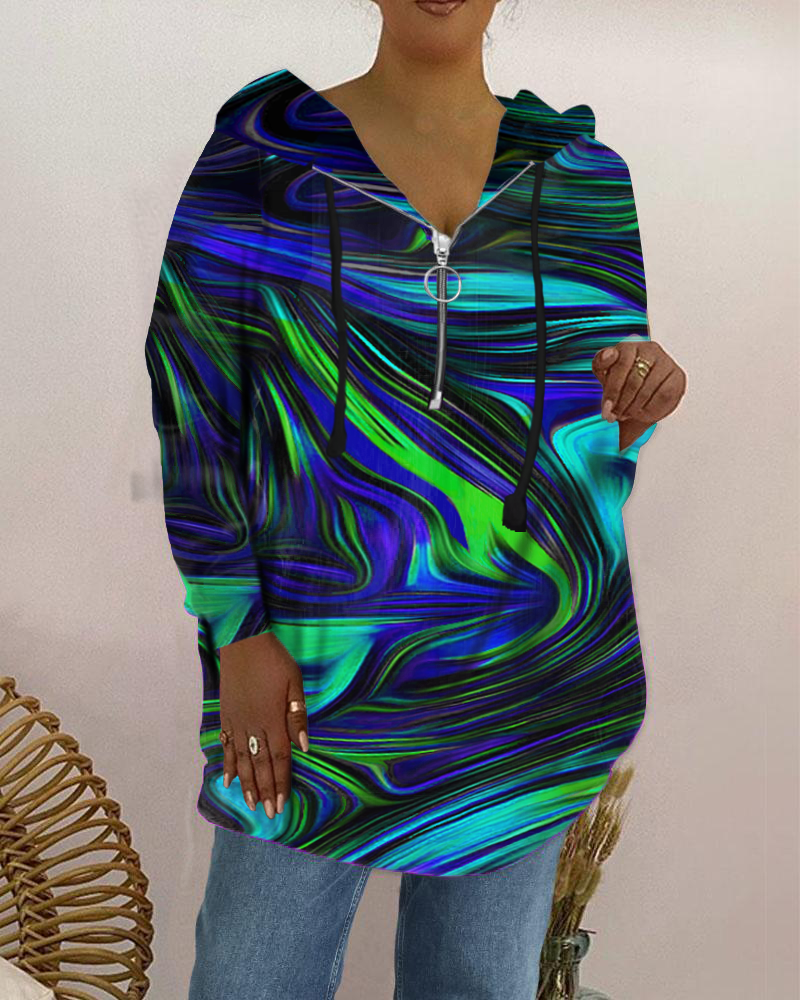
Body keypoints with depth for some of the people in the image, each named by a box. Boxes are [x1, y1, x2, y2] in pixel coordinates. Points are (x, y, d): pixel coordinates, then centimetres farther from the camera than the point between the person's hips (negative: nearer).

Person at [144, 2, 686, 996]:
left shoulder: (585, 175, 6)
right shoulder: (261, 160, -2)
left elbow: (600, 431, 12)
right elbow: (196, 405, -3)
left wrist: (649, 390, -12)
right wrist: (237, 630, -8)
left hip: (528, 679, 3)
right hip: (321, 670, -2)